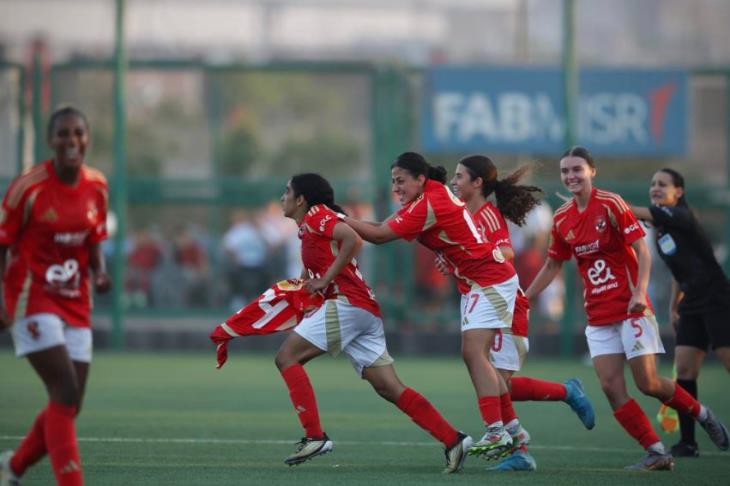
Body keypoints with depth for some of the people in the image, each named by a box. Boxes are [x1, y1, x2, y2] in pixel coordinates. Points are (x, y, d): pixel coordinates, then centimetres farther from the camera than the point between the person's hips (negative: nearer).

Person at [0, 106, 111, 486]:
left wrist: (99, 272, -4)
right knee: (65, 393, -18)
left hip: (75, 304, 6)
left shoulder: (96, 187, 4)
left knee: (69, 405, 6)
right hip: (33, 299, -6)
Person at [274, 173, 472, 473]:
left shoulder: (316, 215, -1)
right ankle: (452, 439, -5)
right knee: (389, 388, 2)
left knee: (287, 356, -6)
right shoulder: (312, 226, 27)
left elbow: (352, 239, -19)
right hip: (366, 311, 9)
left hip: (346, 302, -9)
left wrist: (325, 279, -16)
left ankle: (314, 437, -13)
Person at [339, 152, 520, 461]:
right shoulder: (435, 193, 8)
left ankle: (496, 434, -21)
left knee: (474, 353, -17)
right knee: (474, 356, 10)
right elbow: (386, 226, 6)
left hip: (490, 281, -10)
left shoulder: (429, 205, -21)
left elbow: (380, 235, -20)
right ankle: (512, 427, 15)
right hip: (475, 284, 10)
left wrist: (341, 219, -13)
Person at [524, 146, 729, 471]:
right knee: (611, 387, -8)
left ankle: (702, 414, 21)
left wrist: (640, 291, -25)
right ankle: (656, 452, -2)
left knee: (648, 383, -6)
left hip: (631, 309, -5)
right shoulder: (562, 219, 6)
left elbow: (642, 250, -12)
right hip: (598, 316, 5)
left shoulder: (611, 204, -10)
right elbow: (552, 266, 19)